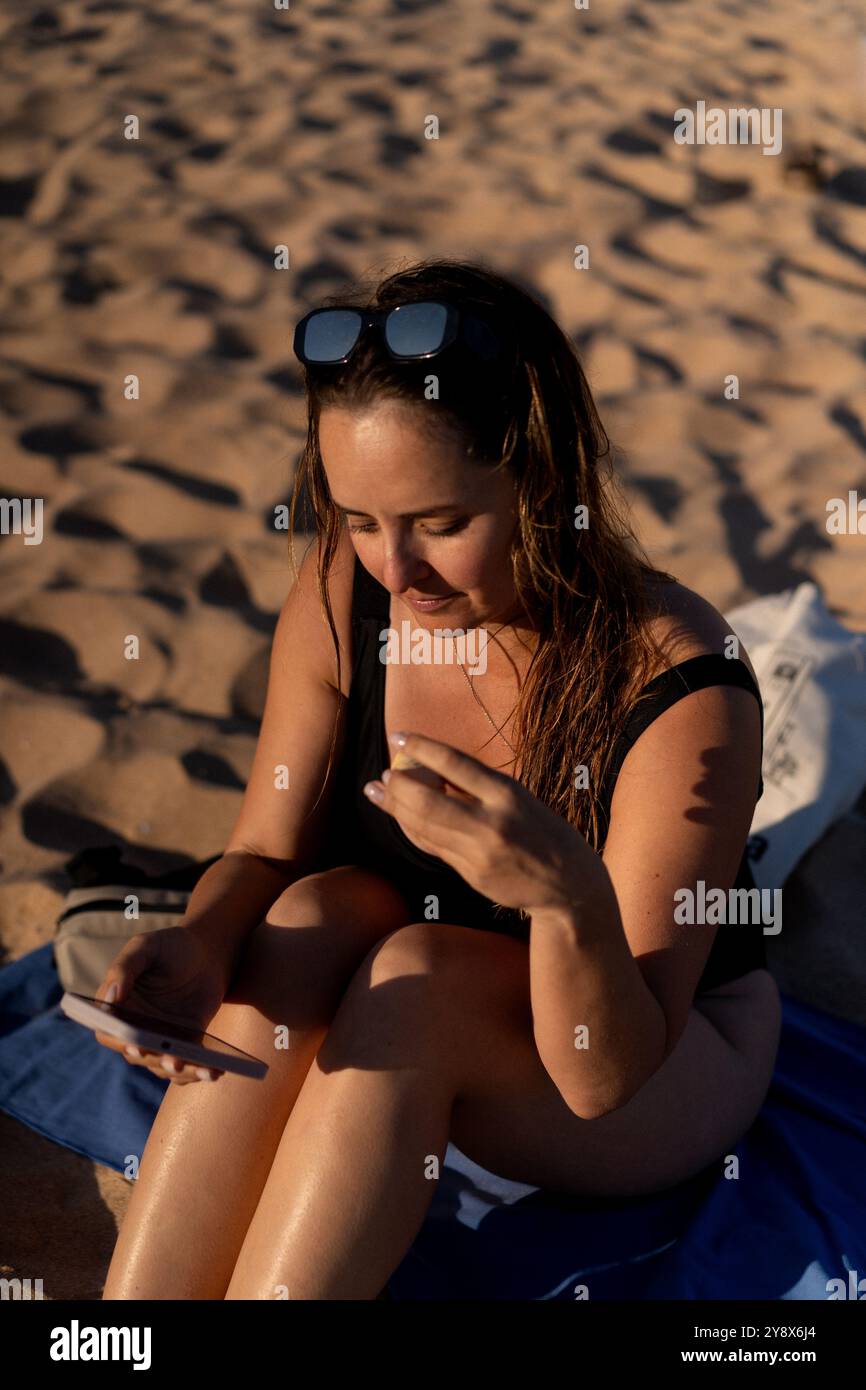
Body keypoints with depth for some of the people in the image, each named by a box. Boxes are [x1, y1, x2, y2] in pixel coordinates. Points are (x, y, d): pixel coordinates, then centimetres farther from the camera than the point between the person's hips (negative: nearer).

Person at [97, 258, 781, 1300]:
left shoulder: (682, 693, -29)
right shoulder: (342, 596, -15)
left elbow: (607, 1077, -27)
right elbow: (264, 854, -5)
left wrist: (568, 894, -48)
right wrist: (200, 941, -28)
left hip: (673, 1067, -3)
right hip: (423, 1042, 4)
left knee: (418, 977, -32)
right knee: (319, 913, -27)